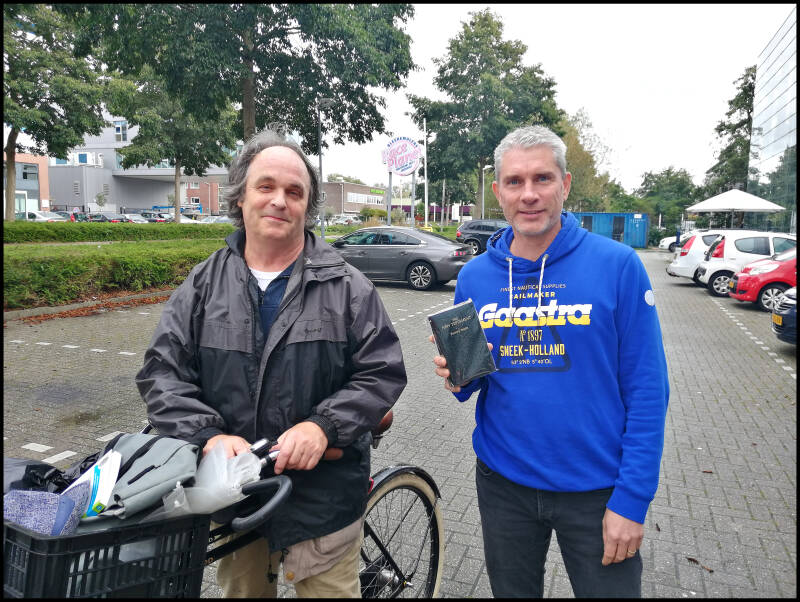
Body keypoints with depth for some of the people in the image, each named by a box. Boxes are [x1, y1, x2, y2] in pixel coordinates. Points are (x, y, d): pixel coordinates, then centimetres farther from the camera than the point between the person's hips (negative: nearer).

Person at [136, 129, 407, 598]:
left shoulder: (347, 287, -6)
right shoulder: (203, 287, 2)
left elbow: (383, 373, -8)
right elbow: (162, 373, -2)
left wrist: (323, 426, -21)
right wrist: (208, 436, -18)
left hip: (323, 500, -2)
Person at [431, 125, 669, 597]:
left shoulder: (617, 265, -12)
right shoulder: (474, 277, -2)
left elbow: (647, 390, -10)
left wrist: (632, 500, -12)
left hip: (596, 489, -3)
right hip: (503, 482, 3)